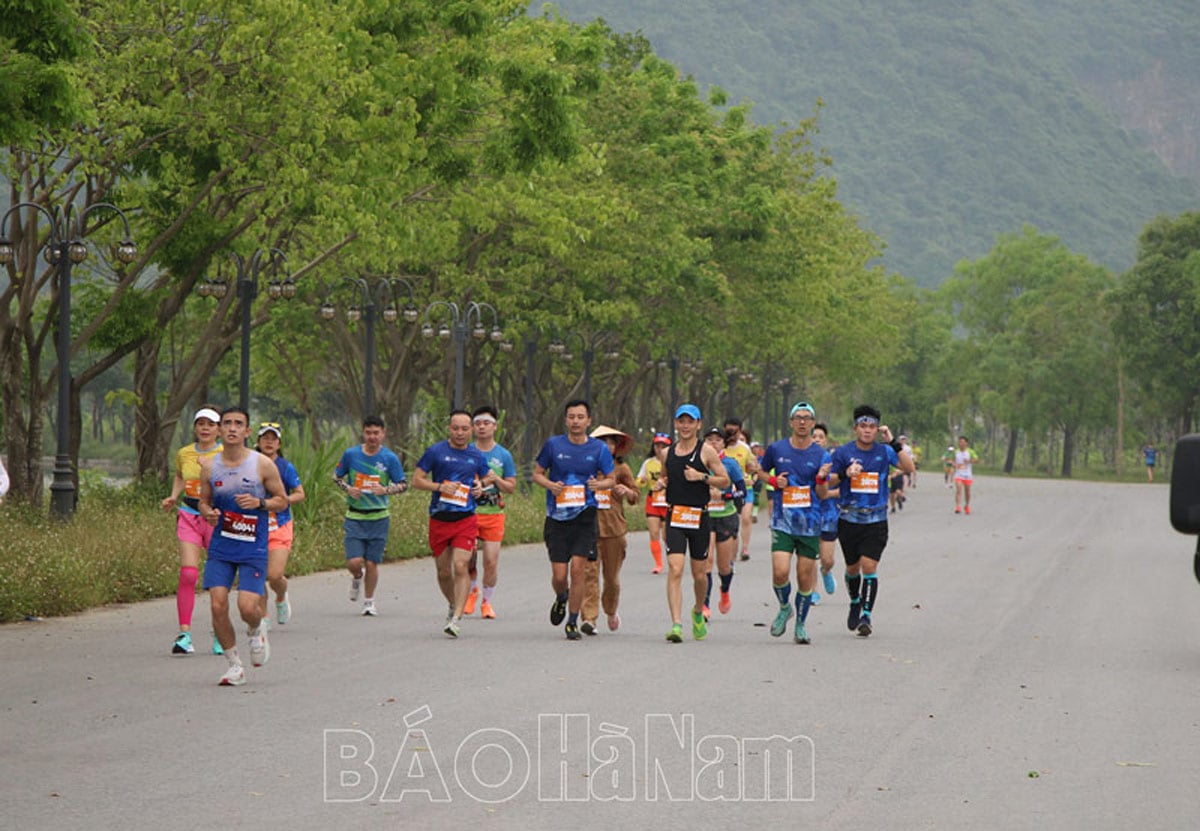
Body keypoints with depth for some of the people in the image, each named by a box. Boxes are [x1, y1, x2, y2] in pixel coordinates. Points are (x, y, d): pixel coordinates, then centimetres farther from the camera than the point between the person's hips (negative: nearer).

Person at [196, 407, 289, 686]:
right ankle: (234, 665, 8)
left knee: (247, 606, -14)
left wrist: (260, 503, -17)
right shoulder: (209, 466, 2)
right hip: (220, 548, 2)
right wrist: (208, 512, -10)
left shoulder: (263, 464, -5)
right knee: (218, 605, -9)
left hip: (253, 549, -2)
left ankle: (256, 632, 24)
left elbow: (283, 500, 2)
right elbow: (203, 501, 14)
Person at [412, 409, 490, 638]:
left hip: (466, 519, 0)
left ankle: (456, 619, -18)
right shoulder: (435, 451, -1)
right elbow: (417, 480, 0)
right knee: (443, 571, 9)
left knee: (460, 566, -16)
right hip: (439, 519, 0)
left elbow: (486, 478, 25)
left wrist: (480, 488, 2)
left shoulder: (476, 456, 8)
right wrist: (440, 487, -15)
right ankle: (453, 605, 36)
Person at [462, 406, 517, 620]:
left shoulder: (503, 455, 5)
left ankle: (487, 601, 13)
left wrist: (496, 479, -13)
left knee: (491, 561, -5)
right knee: (468, 558, -2)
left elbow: (511, 487, 6)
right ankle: (472, 591, 28)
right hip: (468, 512, 0)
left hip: (493, 514, 0)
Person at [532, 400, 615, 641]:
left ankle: (572, 622, 4)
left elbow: (611, 479, 11)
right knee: (559, 575, -2)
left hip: (584, 515, 0)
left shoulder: (599, 448, 2)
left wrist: (599, 484, -11)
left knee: (578, 569, -11)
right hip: (557, 517, 0)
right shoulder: (553, 445, 1)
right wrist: (550, 485, -11)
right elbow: (537, 474, 10)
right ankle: (561, 598, 35)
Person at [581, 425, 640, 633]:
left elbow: (635, 497, 9)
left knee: (612, 575, 9)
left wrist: (626, 492, -12)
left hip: (614, 528, 1)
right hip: (589, 527, -1)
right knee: (589, 571, -13)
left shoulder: (621, 468, 7)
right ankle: (589, 618, -17)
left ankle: (611, 612, 34)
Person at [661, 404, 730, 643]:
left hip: (699, 517, -1)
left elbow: (725, 481, 0)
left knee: (700, 574, 9)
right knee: (675, 570, -14)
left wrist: (702, 476, -14)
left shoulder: (706, 451, -1)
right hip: (675, 515, 1)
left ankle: (698, 612, 38)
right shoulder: (669, 452, 9)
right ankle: (676, 624, -20)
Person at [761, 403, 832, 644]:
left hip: (810, 525, 0)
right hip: (782, 522, 0)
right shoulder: (777, 449, 2)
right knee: (780, 572, -14)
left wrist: (821, 479, -18)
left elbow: (823, 495, 2)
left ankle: (801, 624, 19)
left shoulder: (821, 455, 1)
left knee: (805, 578, 2)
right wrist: (774, 481, 0)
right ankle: (784, 608, 15)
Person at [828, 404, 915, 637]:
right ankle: (855, 603, 39)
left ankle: (866, 616, -10)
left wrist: (893, 442, -19)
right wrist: (844, 474, -18)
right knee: (852, 568, 12)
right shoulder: (843, 452, 0)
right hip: (848, 520, 1)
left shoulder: (884, 452, 1)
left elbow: (908, 468, -12)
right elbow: (829, 482, 2)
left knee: (869, 567, -12)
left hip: (876, 520, -1)